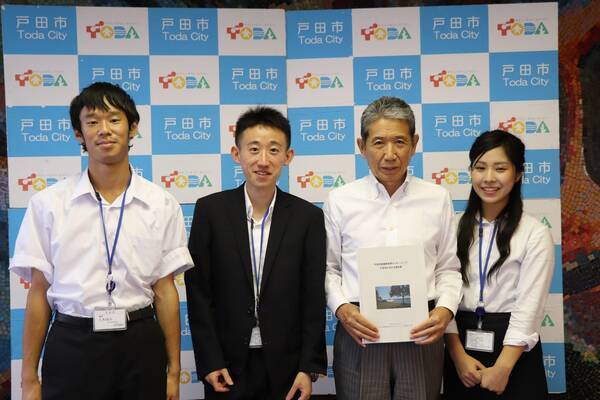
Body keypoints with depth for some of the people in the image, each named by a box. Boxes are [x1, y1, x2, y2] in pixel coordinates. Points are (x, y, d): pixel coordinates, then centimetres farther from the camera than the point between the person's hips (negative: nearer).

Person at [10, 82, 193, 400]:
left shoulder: (162, 204, -1)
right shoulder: (48, 203, -2)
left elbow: (165, 290, 2)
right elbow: (39, 292, 1)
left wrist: (173, 371, 5)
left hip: (140, 345, 1)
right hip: (72, 346, 0)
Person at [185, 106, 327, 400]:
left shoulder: (309, 216, -3)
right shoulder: (210, 210, -4)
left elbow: (314, 299, -1)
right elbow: (198, 292, -3)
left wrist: (309, 368, -4)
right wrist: (209, 362, -6)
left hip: (285, 365, 1)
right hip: (227, 364, 0)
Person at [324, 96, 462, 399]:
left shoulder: (437, 198, 4)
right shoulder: (339, 200, 1)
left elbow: (448, 268, 9)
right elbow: (329, 268, 6)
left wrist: (446, 309, -7)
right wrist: (341, 308, -9)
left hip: (421, 332, 1)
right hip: (359, 331, -1)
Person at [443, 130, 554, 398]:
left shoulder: (535, 233, -7)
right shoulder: (455, 227, 2)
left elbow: (529, 306, -11)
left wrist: (502, 368, -15)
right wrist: (458, 355, -11)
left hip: (513, 351, -2)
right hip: (460, 348, 3)